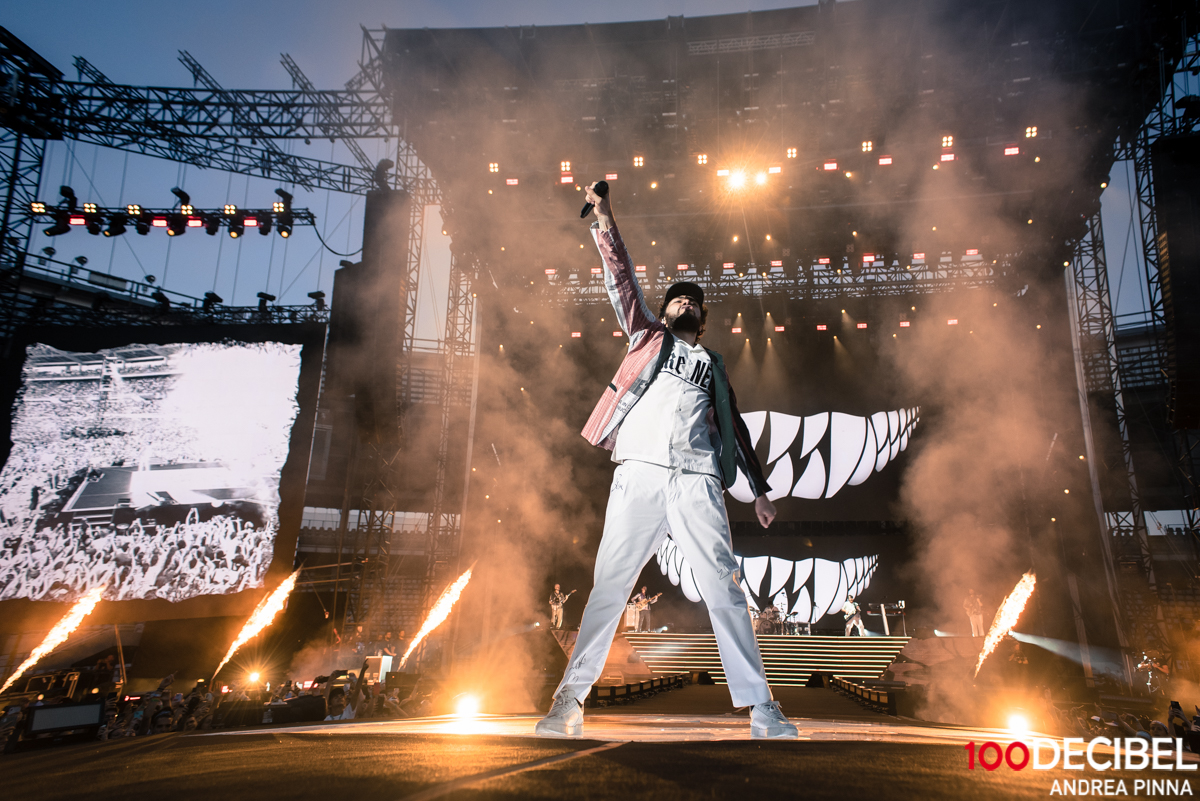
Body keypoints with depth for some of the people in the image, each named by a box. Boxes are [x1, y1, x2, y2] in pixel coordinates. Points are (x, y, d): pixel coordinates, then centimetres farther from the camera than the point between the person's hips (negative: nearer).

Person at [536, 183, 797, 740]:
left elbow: (736, 430, 26)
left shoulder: (712, 365, 27)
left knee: (724, 588, -3)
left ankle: (761, 708, 3)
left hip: (698, 480, 2)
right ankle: (570, 697, 6)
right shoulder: (647, 336, 23)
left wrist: (760, 491, 21)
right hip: (639, 472, -1)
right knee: (609, 586, -3)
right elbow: (621, 278, 15)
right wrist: (604, 219, 10)